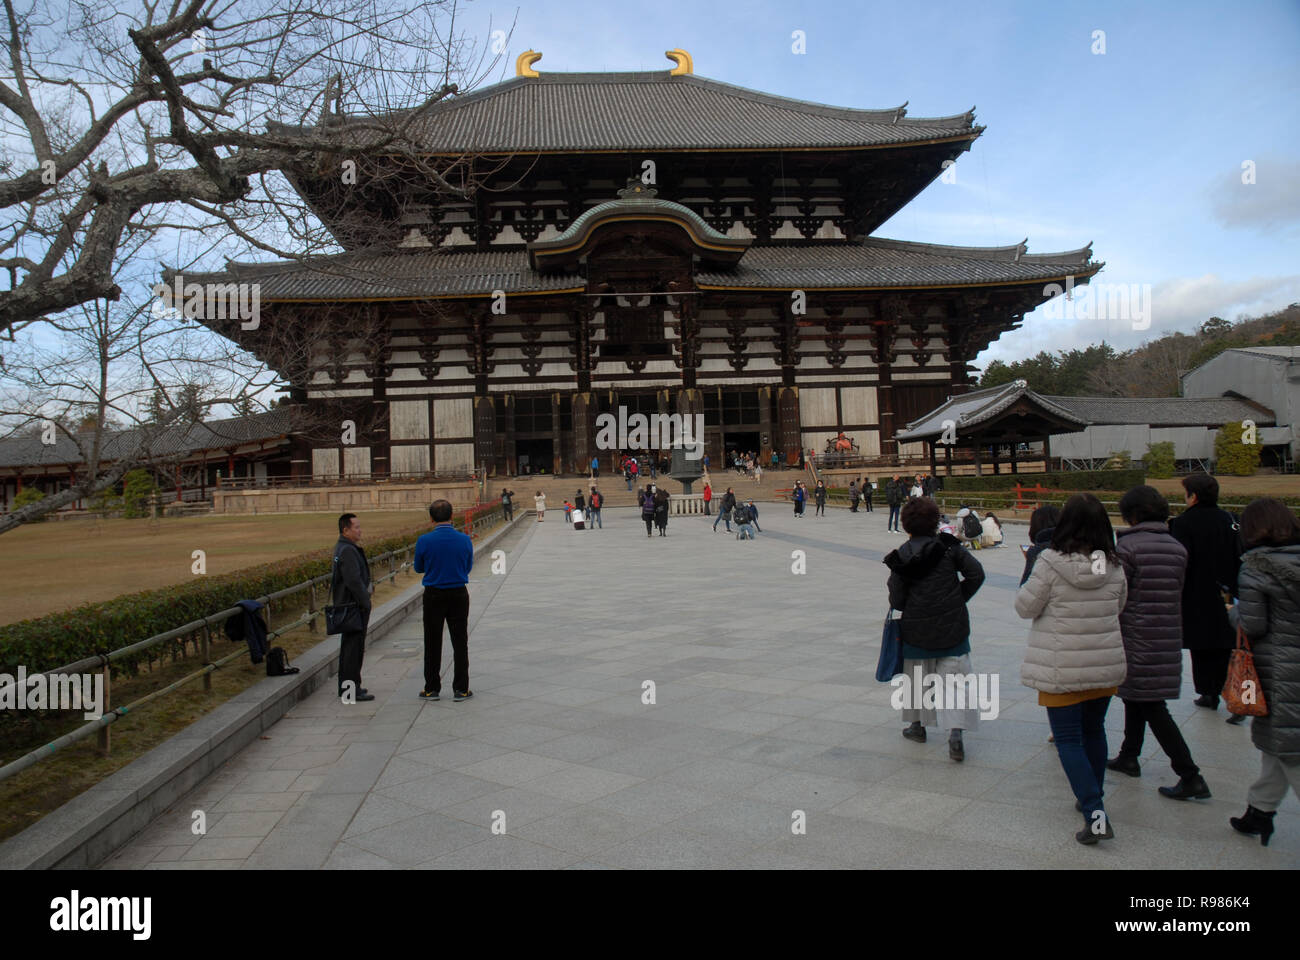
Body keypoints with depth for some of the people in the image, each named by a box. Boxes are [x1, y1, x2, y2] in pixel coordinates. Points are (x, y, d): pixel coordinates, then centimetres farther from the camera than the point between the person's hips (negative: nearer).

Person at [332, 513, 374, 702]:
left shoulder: (342, 547, 14)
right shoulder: (347, 550, -20)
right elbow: (353, 581, -25)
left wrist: (368, 584, 11)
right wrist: (365, 603, -18)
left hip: (346, 604, 11)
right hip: (354, 605, -11)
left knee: (348, 646, 17)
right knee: (354, 646, -6)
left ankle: (346, 686, 27)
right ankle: (351, 690, -1)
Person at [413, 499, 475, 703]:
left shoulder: (424, 541, -12)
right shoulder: (465, 540, -8)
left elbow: (419, 568, 2)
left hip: (433, 596, -1)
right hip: (459, 595, 1)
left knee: (433, 643, 11)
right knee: (460, 642, 8)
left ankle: (432, 688, 17)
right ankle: (461, 689, 10)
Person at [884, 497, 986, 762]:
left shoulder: (902, 555, -8)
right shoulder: (948, 546, -5)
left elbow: (896, 600, -8)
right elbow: (976, 574, -6)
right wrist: (958, 598, 6)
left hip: (917, 629, 0)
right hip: (953, 626, 0)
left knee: (917, 675, 18)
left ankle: (917, 725, 32)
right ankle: (955, 732, -10)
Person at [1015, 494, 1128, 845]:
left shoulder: (1051, 562, -18)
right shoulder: (1113, 566, -3)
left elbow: (1026, 606, -10)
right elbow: (1118, 607, 11)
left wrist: (1033, 576, 6)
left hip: (1063, 668, -5)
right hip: (1106, 664, 5)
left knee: (1068, 739, 4)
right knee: (1094, 729, 21)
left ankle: (1095, 814, -5)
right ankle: (1092, 799, 36)